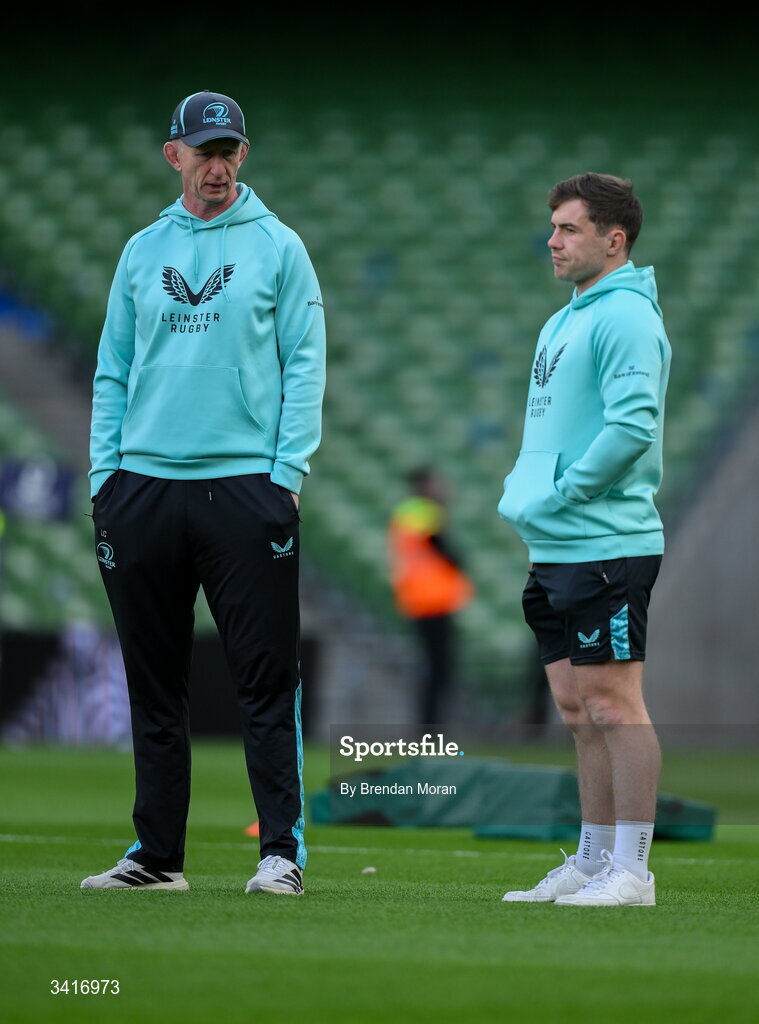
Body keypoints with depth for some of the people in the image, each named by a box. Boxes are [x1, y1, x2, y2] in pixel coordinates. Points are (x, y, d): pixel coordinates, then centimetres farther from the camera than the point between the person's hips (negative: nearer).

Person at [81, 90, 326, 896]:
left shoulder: (277, 247, 4)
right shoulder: (142, 252, 14)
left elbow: (305, 366, 1)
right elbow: (113, 372, 15)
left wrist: (288, 473, -8)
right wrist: (104, 474, 5)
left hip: (245, 488, -4)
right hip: (144, 489, 4)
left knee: (266, 680, -6)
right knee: (154, 685, 7)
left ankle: (283, 851, -4)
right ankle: (156, 854, 13)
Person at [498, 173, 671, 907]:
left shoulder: (625, 317, -12)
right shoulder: (563, 321, 18)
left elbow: (632, 425, -23)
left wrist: (562, 494, -16)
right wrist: (521, 492, 11)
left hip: (606, 546, -10)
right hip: (554, 547, 10)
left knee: (613, 706, -7)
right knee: (579, 709, 12)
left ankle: (630, 871, -4)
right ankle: (593, 862, 19)